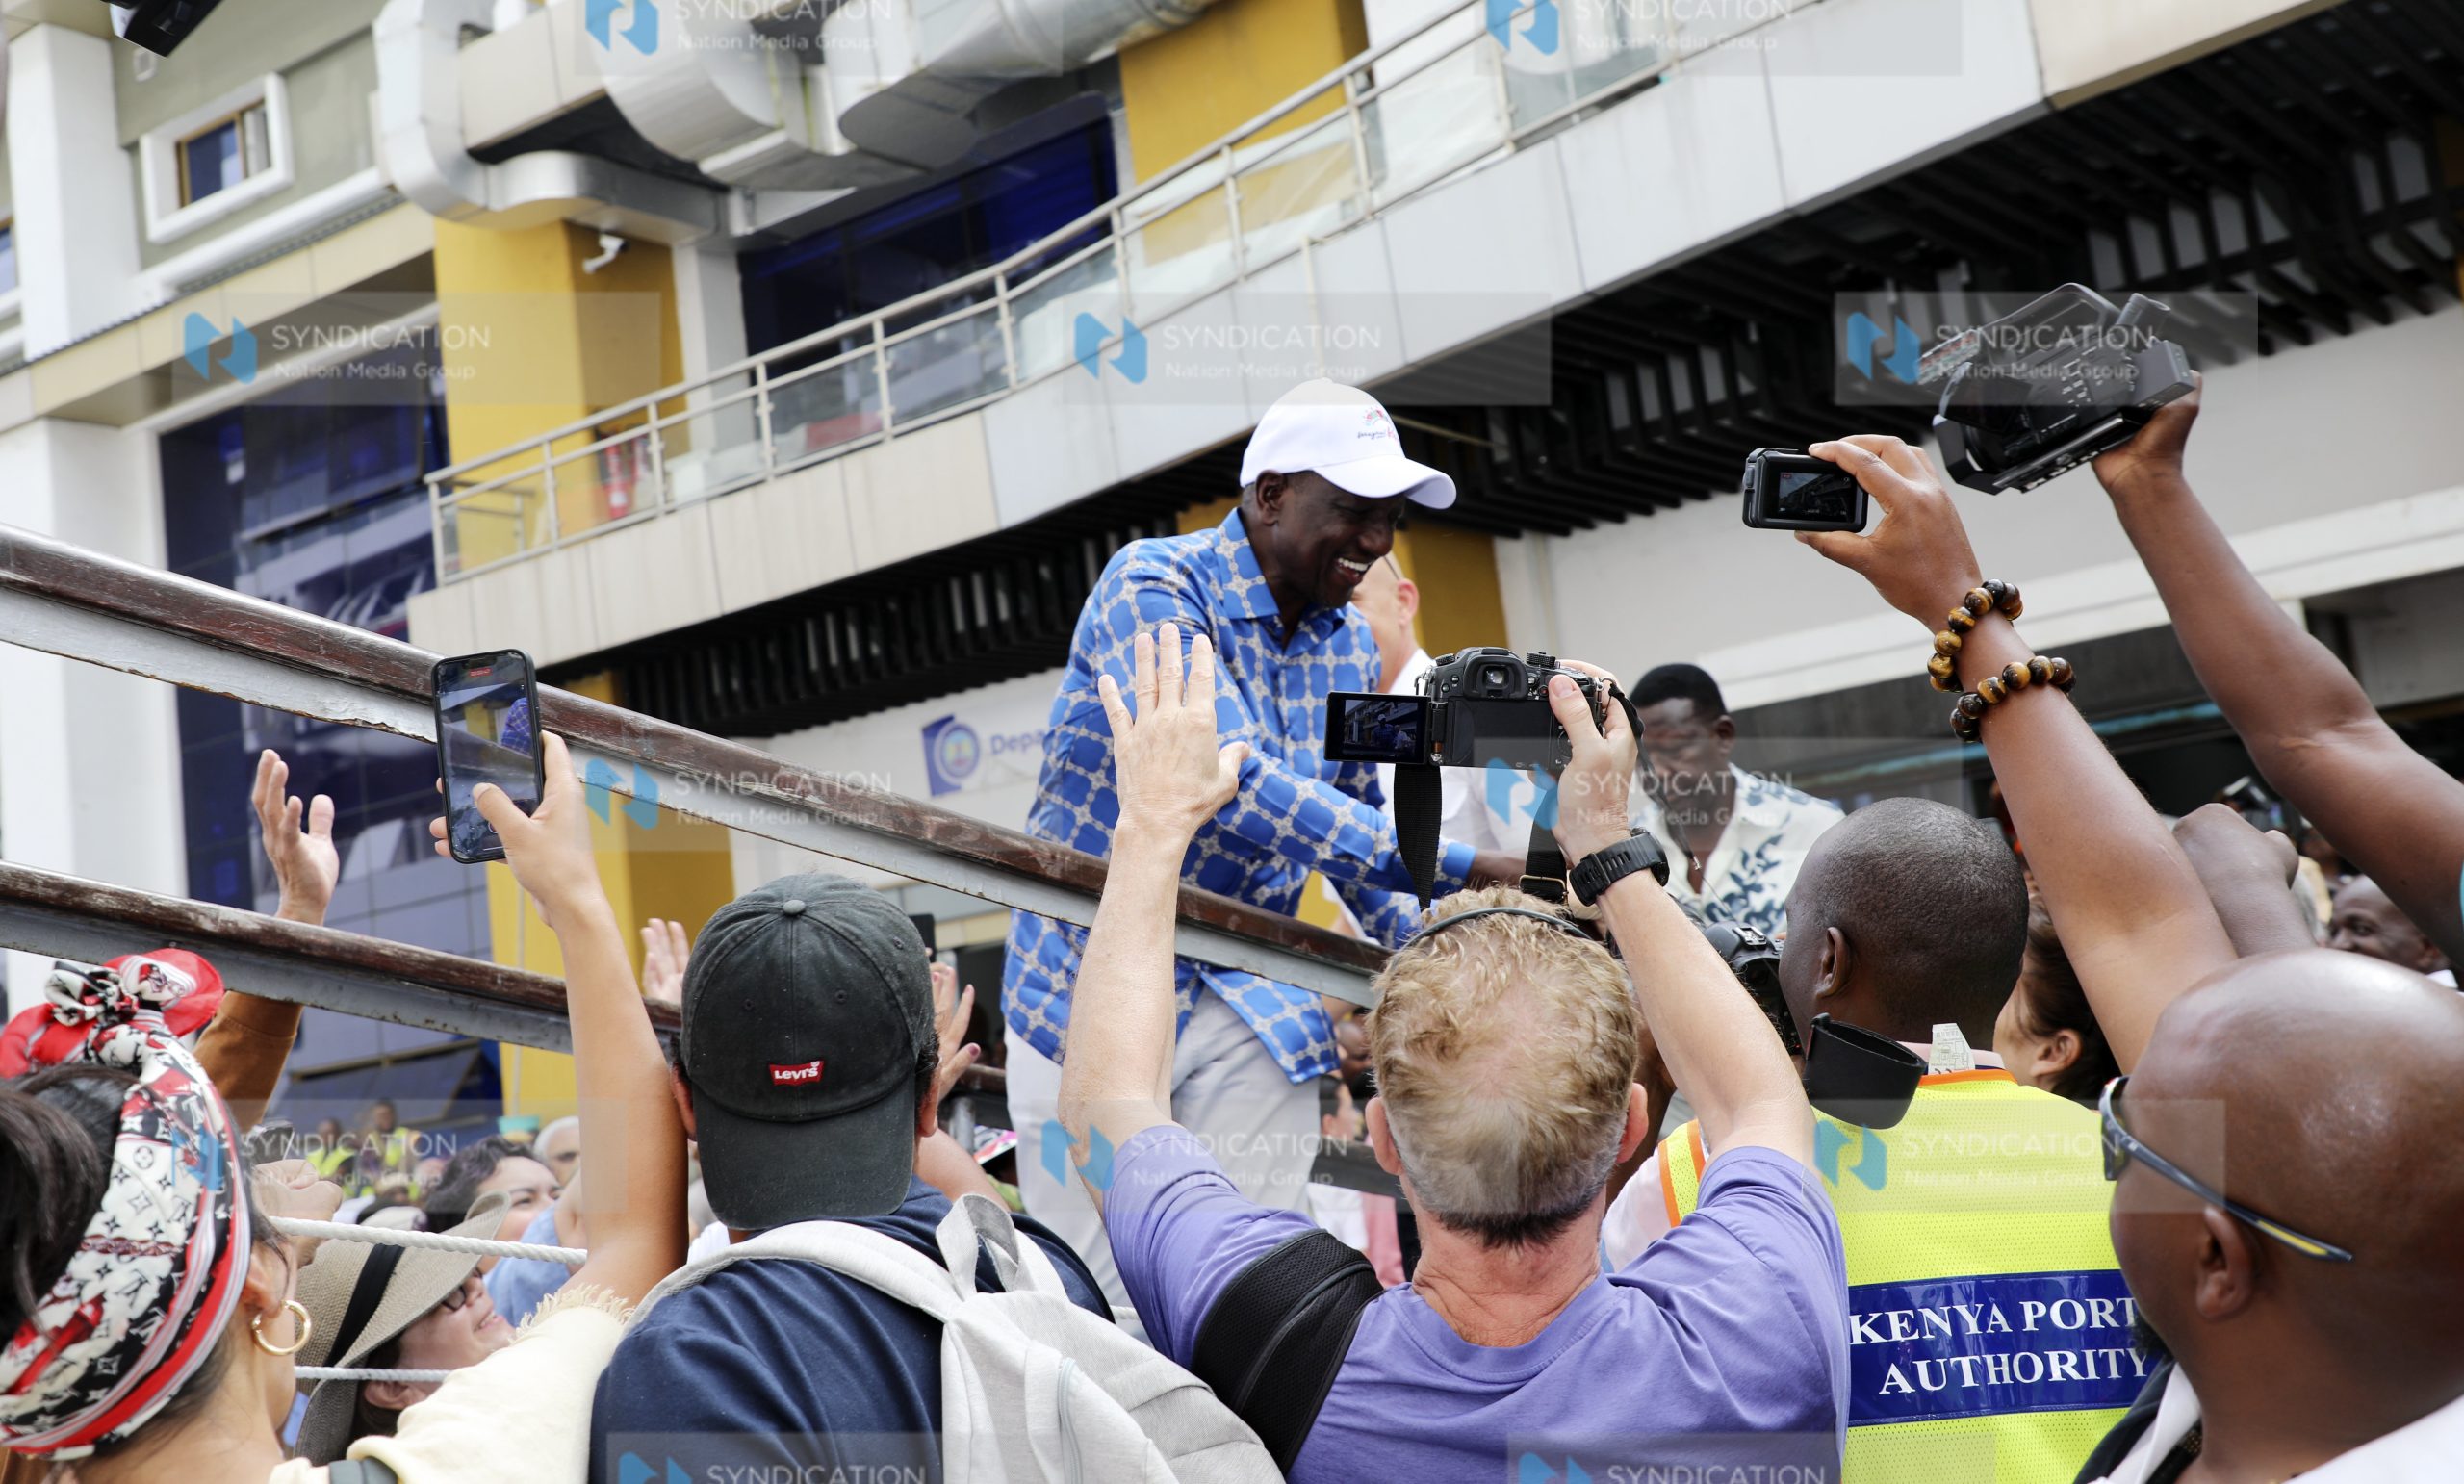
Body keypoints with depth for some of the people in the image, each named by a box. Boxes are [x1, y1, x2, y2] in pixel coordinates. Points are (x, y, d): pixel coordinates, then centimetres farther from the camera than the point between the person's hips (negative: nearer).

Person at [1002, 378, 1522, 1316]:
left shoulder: (1350, 644, 6)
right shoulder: (1153, 589, -17)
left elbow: (1354, 826, 17)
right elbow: (1227, 782, -33)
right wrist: (1454, 869, -37)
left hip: (1257, 1001, 5)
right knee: (1097, 1298, 0)